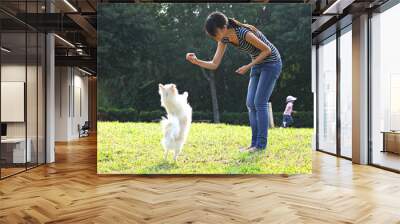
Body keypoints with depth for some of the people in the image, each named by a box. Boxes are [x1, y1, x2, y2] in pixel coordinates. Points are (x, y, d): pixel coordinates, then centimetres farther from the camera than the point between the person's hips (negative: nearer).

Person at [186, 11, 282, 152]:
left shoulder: (244, 33, -31)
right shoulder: (224, 39, -9)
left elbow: (267, 50, -19)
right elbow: (214, 65, -9)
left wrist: (248, 67, -21)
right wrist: (196, 61, -25)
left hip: (271, 63, -7)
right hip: (257, 65, 7)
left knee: (260, 103, -11)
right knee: (250, 103, 2)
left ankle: (261, 144, -2)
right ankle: (254, 143, 8)